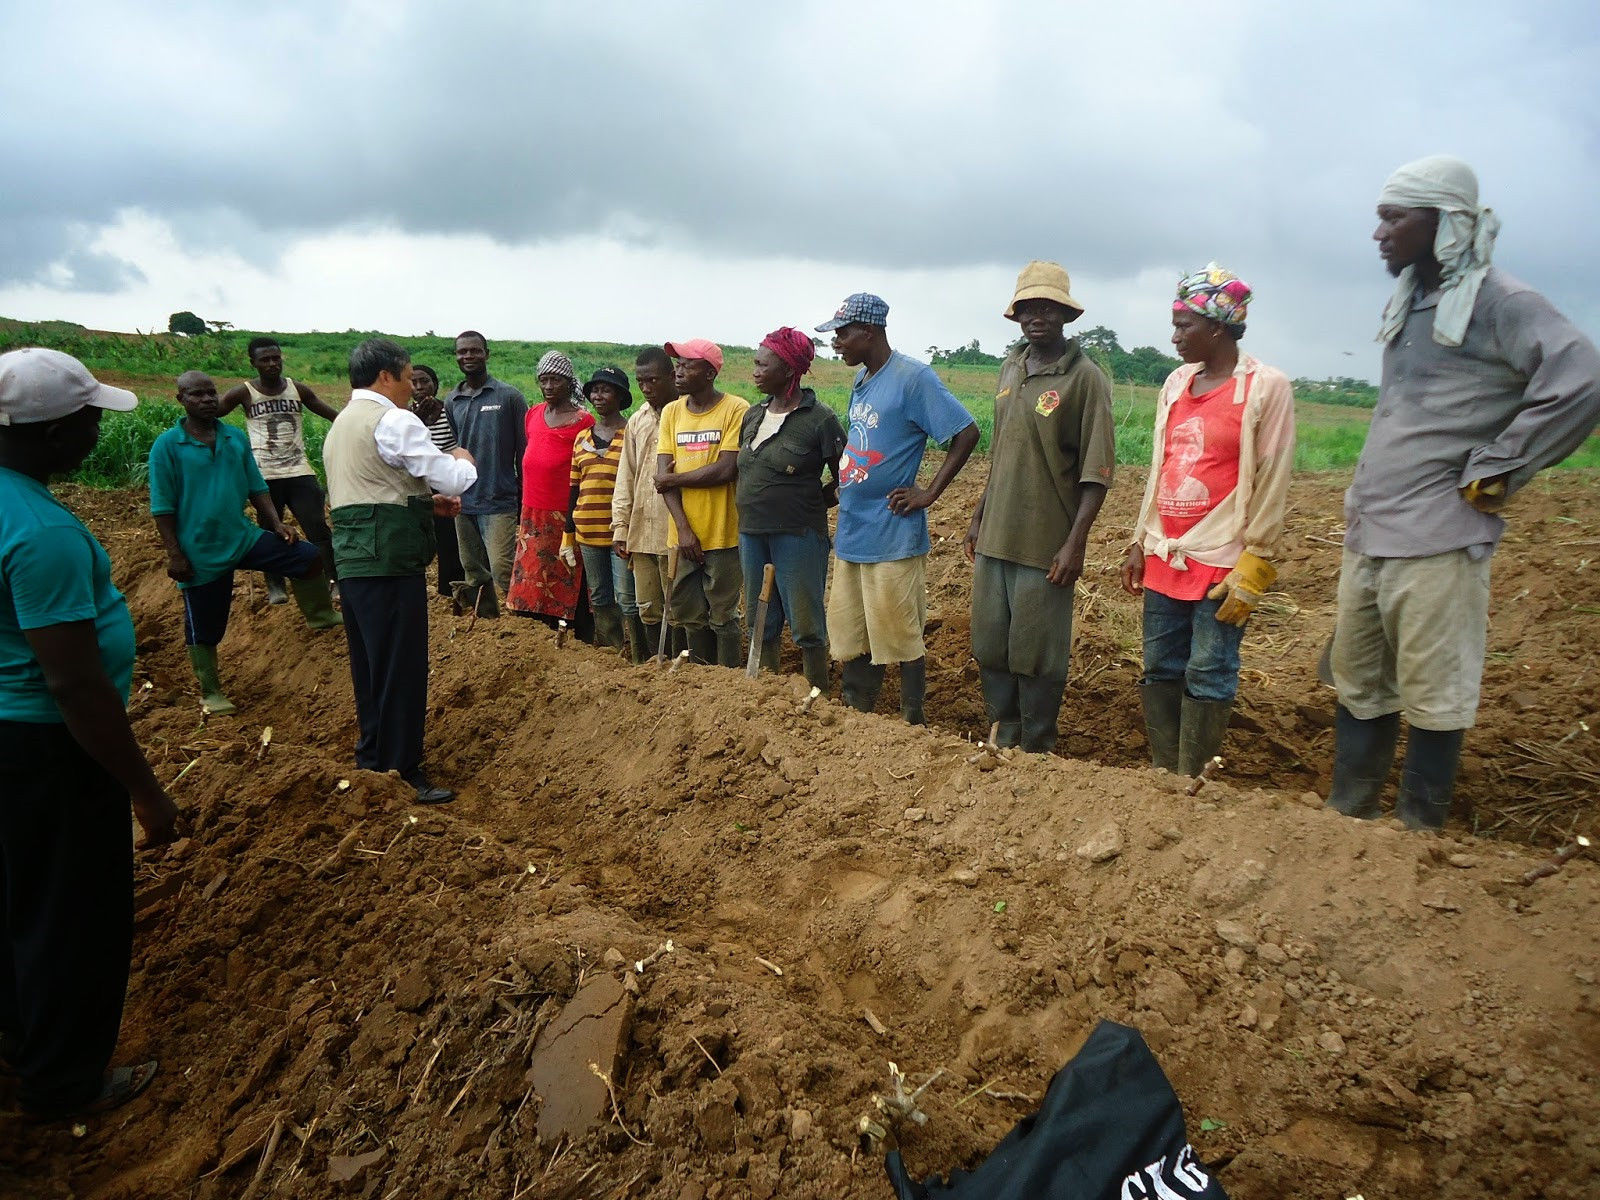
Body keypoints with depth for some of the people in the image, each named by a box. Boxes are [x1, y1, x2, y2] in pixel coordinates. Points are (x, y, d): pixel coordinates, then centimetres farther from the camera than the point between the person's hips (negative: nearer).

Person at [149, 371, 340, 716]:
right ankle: (211, 693, 24)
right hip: (200, 553, -4)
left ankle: (321, 618, 10)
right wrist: (174, 555, -12)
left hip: (243, 538, 4)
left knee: (308, 557, -9)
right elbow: (162, 507, -9)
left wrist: (277, 524, -1)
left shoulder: (236, 438, 5)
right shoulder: (167, 446, -9)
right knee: (204, 629, 7)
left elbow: (257, 488, 11)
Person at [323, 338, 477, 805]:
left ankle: (372, 757, 30)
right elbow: (455, 480, -12)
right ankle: (401, 774, 4)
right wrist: (464, 459, 10)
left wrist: (426, 501, 14)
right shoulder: (394, 421, -11)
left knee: (369, 665, 18)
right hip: (390, 559, -10)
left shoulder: (342, 424, 20)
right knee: (402, 668, -3)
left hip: (353, 556, 10)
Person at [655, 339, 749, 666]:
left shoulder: (736, 409, -7)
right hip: (683, 534, 5)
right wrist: (683, 528, -8)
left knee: (722, 616, 4)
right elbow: (663, 475, 2)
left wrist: (673, 479, -6)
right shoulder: (672, 412, 9)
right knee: (689, 614, 13)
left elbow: (725, 470, -17)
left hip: (722, 533, -5)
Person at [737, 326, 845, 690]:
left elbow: (845, 481, -5)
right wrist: (753, 504, 11)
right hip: (752, 533, 7)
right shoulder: (753, 416, 10)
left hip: (797, 535, -7)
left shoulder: (819, 419, -10)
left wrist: (808, 504, -4)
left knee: (806, 625, 0)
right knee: (760, 622, 15)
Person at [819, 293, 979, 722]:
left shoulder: (913, 377, -13)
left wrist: (929, 493, -14)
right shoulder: (861, 379, 12)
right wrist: (843, 486, 11)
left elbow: (967, 433, -14)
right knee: (849, 638, 14)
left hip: (892, 537, -8)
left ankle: (914, 724, 17)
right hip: (850, 533, 8)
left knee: (900, 639, 2)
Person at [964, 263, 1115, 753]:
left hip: (1045, 543, -6)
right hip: (995, 537, 6)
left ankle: (1036, 748, 20)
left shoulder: (1085, 377, -9)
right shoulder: (1011, 367, 10)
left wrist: (1076, 542, -16)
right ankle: (1003, 735, 32)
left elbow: (1096, 471, -11)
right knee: (990, 645, 14)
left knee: (1037, 654, 3)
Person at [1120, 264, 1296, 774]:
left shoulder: (1266, 387, -7)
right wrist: (1140, 543, 12)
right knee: (1160, 670, 9)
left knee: (1207, 678, 1)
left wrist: (1251, 571, -12)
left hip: (1221, 563, -6)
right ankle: (1163, 774, 21)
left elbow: (1272, 486, -9)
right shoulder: (1176, 384, 11)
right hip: (1164, 558, 6)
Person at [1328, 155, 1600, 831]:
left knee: (1432, 697, 2)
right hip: (1367, 534, 8)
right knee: (1358, 684, 15)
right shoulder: (1409, 305, 16)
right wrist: (1362, 505, 16)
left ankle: (1418, 833, 15)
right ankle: (1346, 813, 27)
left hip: (1435, 542, -8)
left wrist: (1494, 471, -15)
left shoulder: (1496, 301, -9)